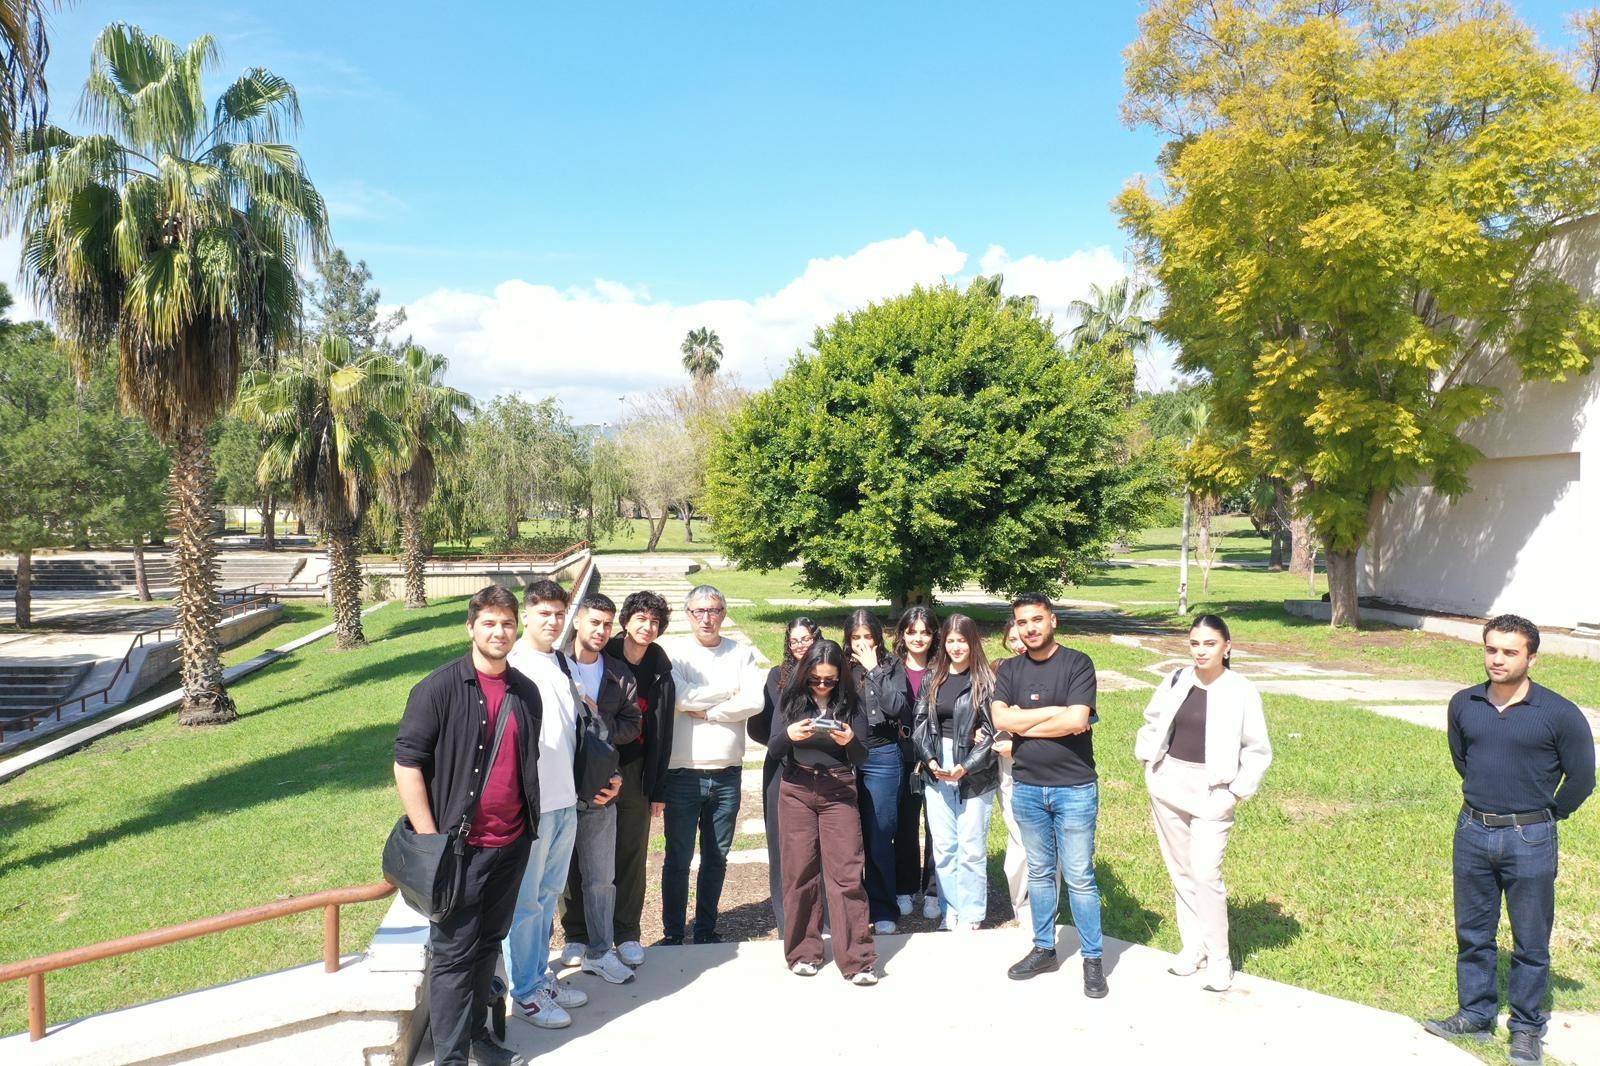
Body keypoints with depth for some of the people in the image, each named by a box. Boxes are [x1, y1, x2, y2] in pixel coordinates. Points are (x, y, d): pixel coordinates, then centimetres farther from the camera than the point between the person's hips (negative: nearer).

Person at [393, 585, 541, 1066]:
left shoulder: (525, 692, 5)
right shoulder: (438, 689, -11)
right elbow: (406, 765, -11)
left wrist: (530, 828, 14)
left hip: (512, 845, 5)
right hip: (460, 847, -5)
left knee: (488, 944, 19)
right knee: (454, 954, 4)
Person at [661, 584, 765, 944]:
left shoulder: (741, 654, 3)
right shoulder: (674, 653, -2)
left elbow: (754, 702, -10)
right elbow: (682, 697, -18)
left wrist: (705, 712, -11)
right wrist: (729, 691, -7)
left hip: (727, 774, 3)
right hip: (683, 774, -2)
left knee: (717, 858, 13)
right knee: (678, 858, 5)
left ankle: (706, 930, 27)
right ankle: (672, 933, 18)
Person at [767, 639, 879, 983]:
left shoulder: (850, 704, 0)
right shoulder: (791, 700, 1)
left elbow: (861, 759, -2)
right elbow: (774, 749, -1)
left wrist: (850, 741, -24)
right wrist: (789, 735, -23)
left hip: (838, 792, -1)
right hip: (796, 791, 1)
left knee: (847, 873, -4)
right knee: (800, 871, 5)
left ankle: (857, 959, 1)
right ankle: (803, 952, 18)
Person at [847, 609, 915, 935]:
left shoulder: (892, 666, 2)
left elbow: (896, 707, -13)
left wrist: (874, 669, -11)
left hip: (883, 758, -2)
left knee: (879, 837, 1)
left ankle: (883, 911, 15)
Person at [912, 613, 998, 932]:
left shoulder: (985, 681, -4)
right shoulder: (932, 679, 8)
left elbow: (992, 731, -7)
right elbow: (920, 723, 7)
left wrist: (966, 767, -15)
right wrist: (930, 759, -8)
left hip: (975, 773, -3)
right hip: (936, 771, 4)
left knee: (971, 848, 0)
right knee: (943, 846, 7)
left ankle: (970, 915, 12)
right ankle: (951, 911, 20)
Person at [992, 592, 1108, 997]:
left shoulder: (1077, 664, -8)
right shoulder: (1011, 670, 5)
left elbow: (1077, 720, -20)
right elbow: (1000, 719, -10)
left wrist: (1023, 722, -10)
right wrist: (1055, 711, -14)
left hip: (1074, 789, -4)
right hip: (1026, 789, 4)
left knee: (1079, 878, 2)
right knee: (1039, 873, 15)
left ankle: (1093, 959, 16)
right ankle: (1044, 949, 29)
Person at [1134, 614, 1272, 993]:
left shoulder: (1241, 691, -9)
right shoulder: (1177, 681, 3)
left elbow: (1258, 751, -5)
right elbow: (1152, 723, 17)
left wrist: (1237, 792, -9)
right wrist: (1147, 760, 6)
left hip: (1211, 791, -4)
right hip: (1169, 785, 5)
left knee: (1205, 873, -10)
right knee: (1181, 870, 12)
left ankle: (1219, 959, 5)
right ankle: (1192, 946, 25)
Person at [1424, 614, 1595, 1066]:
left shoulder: (1559, 715, -13)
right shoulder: (1463, 705, -2)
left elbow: (1581, 779, -3)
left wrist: (1542, 816, 5)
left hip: (1529, 841, -4)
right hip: (1472, 833, 4)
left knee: (1530, 942, 9)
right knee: (1473, 933, 15)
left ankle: (1527, 1028, 24)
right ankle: (1476, 1014, 30)